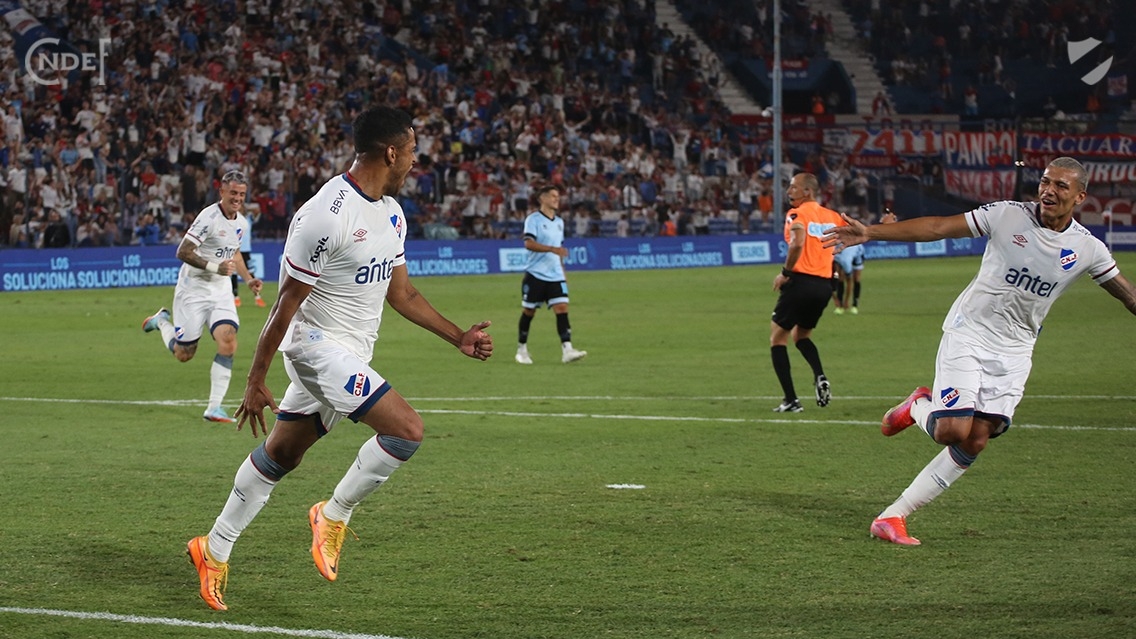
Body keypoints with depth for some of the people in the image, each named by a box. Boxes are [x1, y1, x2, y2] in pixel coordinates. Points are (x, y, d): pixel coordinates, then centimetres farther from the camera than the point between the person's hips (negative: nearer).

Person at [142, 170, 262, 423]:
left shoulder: (239, 222, 7)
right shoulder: (209, 217, -18)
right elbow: (183, 252, -21)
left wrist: (248, 279, 18)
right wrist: (215, 267, -26)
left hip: (220, 292, 6)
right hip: (194, 290, -6)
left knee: (228, 343, -16)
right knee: (184, 353, 2)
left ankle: (214, 407, -11)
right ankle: (162, 321, 35)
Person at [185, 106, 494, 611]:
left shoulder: (392, 213, 8)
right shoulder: (326, 215, -22)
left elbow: (401, 293, 18)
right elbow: (287, 303, -18)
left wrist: (458, 337, 11)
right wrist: (256, 381, -15)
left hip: (351, 355, 9)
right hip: (319, 345, -9)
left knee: (280, 455, 16)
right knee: (407, 428, -20)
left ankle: (214, 550, 28)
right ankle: (333, 516, -3)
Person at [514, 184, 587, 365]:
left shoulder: (559, 222, 15)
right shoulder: (533, 219, -7)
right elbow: (529, 243, -21)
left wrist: (562, 271, 23)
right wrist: (552, 249, -30)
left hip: (555, 276, 5)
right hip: (535, 274, -5)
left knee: (562, 308, -10)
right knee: (528, 312, 5)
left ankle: (567, 350, -19)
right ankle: (521, 350, 19)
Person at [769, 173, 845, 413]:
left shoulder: (797, 215, -8)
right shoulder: (832, 216, 11)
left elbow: (798, 243, -24)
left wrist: (785, 272, -14)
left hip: (800, 282, -7)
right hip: (824, 285, 7)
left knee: (777, 337, 7)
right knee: (801, 335, 27)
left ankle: (791, 400, -2)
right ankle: (820, 377, 1)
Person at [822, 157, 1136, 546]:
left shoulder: (1087, 249, -2)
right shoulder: (1008, 215, -10)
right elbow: (938, 228, -11)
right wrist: (869, 233, -17)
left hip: (1013, 353, 3)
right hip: (967, 335, -3)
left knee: (976, 441, -6)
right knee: (953, 432, -16)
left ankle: (894, 516, 0)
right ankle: (918, 407, 21)